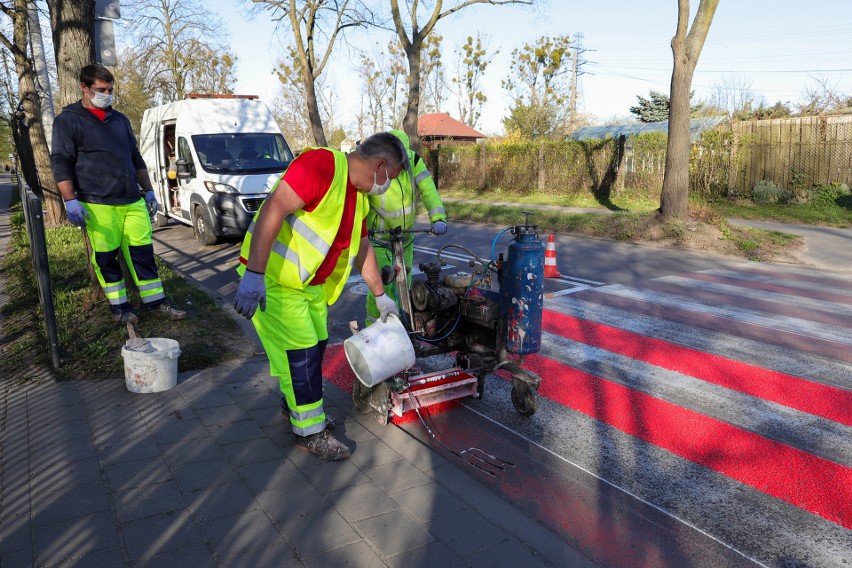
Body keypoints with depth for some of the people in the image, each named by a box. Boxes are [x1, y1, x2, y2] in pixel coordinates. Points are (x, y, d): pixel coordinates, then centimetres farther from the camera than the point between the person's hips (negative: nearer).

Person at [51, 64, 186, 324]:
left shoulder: (120, 120, 17)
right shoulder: (68, 120, 1)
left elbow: (136, 158, 23)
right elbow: (61, 164, -4)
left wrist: (148, 190, 18)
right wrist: (70, 201, -13)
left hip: (133, 202, 5)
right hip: (98, 206, -4)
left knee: (143, 253, 6)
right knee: (106, 259, 2)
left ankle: (156, 302, 14)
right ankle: (119, 306, 15)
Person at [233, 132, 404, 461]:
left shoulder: (359, 198, 8)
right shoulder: (323, 164, -23)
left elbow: (362, 249, 19)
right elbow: (273, 210, -31)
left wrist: (380, 296, 24)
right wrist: (254, 274, -36)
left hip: (311, 283, 9)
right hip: (273, 277, -9)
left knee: (316, 345, 16)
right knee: (301, 352, -4)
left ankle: (294, 403, 39)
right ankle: (310, 431, 12)